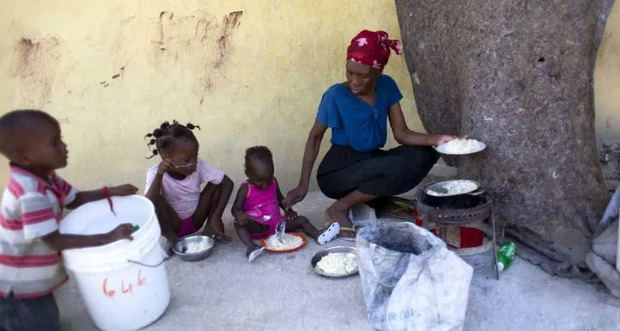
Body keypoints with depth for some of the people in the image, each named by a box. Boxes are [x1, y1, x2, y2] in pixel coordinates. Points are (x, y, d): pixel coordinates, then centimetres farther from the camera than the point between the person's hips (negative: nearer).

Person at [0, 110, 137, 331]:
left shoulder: (46, 177, -3)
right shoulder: (31, 194, -35)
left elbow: (74, 200, 11)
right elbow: (54, 241, -34)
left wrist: (111, 192, -5)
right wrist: (109, 237, -35)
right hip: (18, 288, -10)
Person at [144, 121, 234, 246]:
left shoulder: (199, 165, -19)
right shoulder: (155, 173, -24)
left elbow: (227, 183, -18)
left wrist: (216, 216, -25)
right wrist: (159, 175, -49)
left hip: (196, 219, 2)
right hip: (172, 224, -2)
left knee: (217, 184, -16)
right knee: (155, 201, -32)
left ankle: (209, 230, -6)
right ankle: (172, 239, -9)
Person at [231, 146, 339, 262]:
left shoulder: (273, 182, 3)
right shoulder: (246, 188, -11)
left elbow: (280, 199, 18)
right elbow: (235, 209, -14)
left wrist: (288, 210, -2)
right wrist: (240, 215, -39)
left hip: (277, 223, 5)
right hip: (258, 227, -4)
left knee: (301, 220, -11)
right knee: (239, 223, -32)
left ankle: (319, 236, -30)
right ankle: (251, 247, -51)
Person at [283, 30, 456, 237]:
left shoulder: (387, 86, -4)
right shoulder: (336, 96, -18)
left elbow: (401, 133, -4)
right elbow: (315, 137, -6)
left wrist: (436, 139, -23)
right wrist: (303, 185, -9)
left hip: (371, 163, 6)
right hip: (338, 173, -5)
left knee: (423, 156, -17)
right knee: (399, 167, -31)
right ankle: (340, 209, -13)